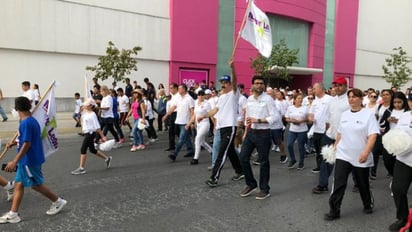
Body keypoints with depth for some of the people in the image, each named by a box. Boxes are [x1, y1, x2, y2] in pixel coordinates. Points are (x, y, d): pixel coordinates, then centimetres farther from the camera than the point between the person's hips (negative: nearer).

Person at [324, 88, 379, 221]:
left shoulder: (368, 114, -9)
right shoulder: (344, 114, 7)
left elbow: (373, 135, -16)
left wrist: (366, 152, -26)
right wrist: (334, 147, 18)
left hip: (360, 157, -3)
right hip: (343, 155, 3)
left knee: (363, 184, 14)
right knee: (338, 183, -4)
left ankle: (368, 205, 41)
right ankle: (334, 211, 3)